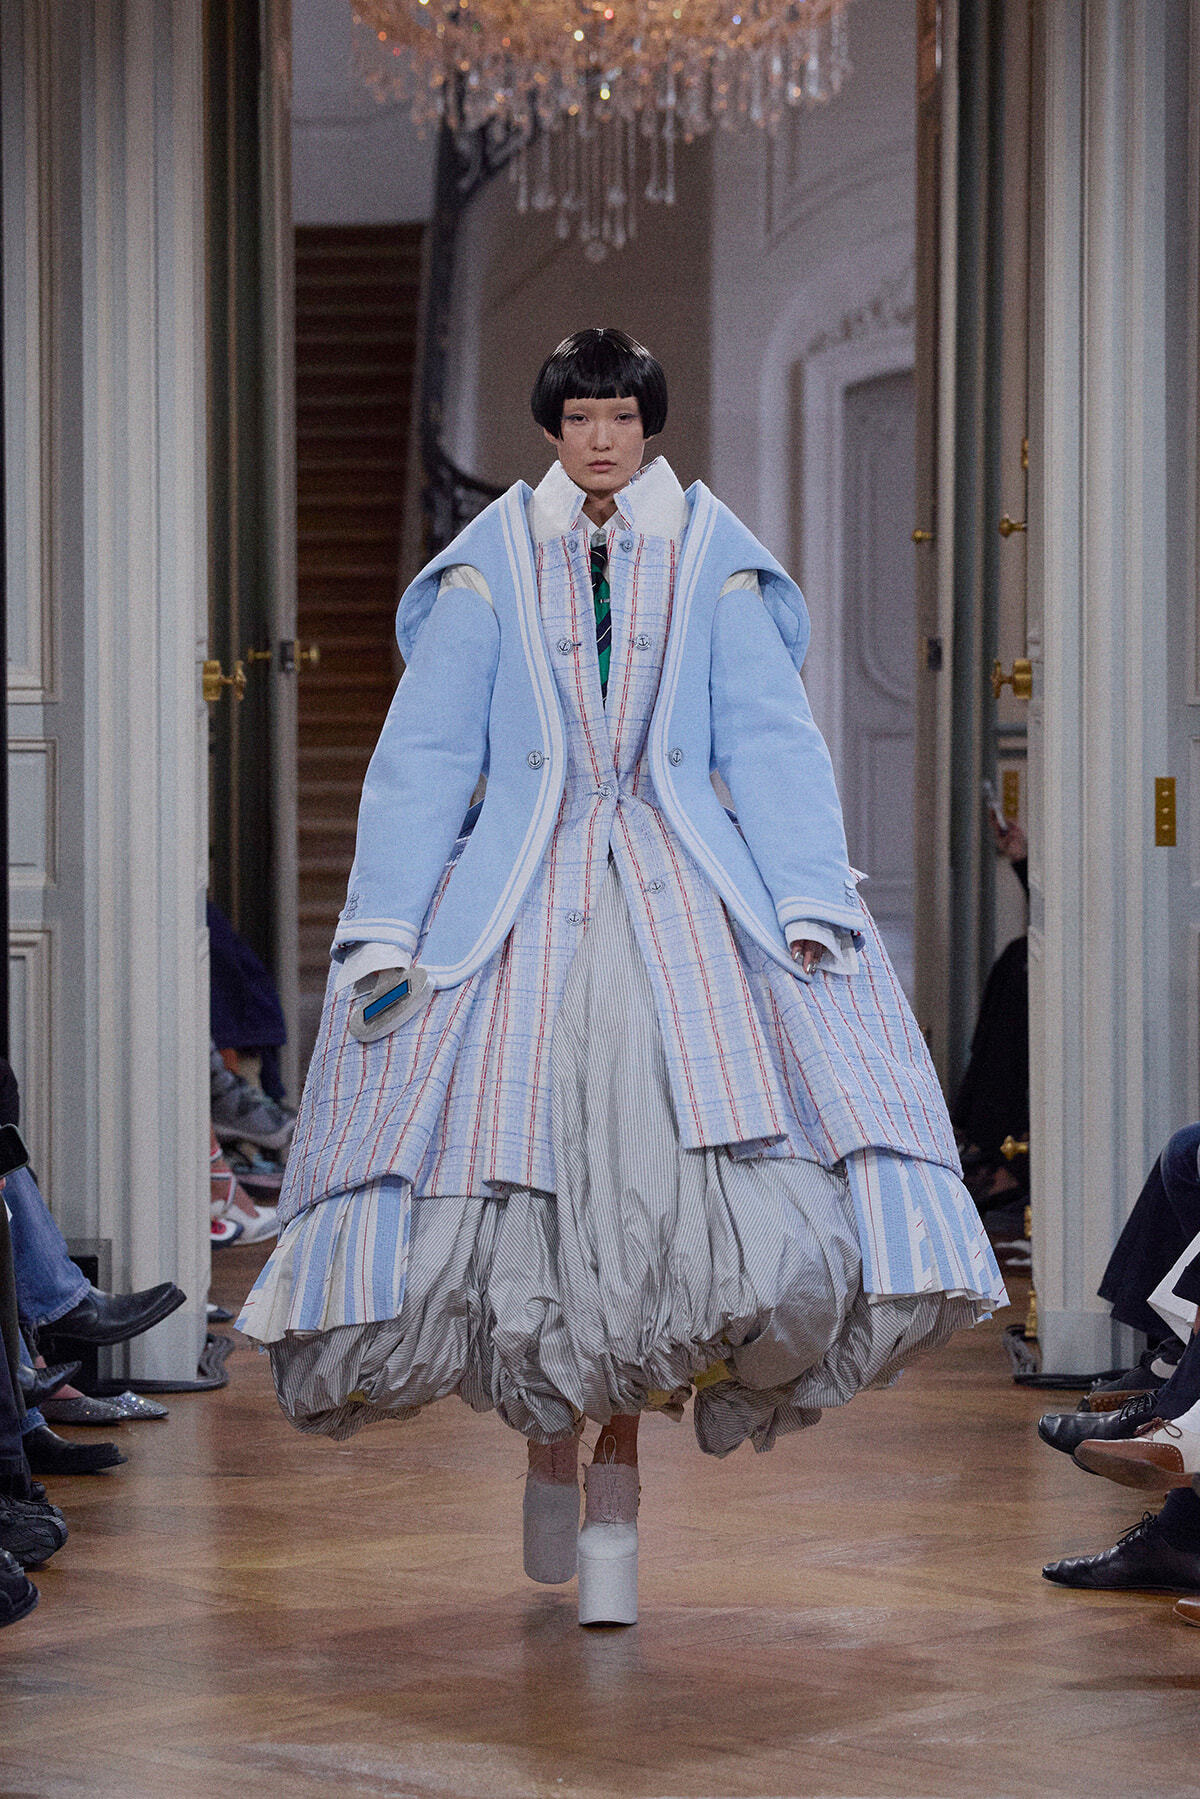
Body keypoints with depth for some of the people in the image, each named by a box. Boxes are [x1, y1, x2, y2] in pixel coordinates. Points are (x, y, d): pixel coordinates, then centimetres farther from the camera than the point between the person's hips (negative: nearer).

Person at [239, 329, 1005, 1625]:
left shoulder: (714, 566, 11)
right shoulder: (490, 569, 11)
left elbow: (774, 747, 6)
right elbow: (421, 756, 8)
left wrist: (809, 910, -7)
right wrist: (383, 931, -2)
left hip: (685, 894, 0)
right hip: (520, 899, 0)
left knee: (666, 1174, -18)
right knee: (524, 1164, -12)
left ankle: (617, 1464, -7)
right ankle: (551, 1435, 12)